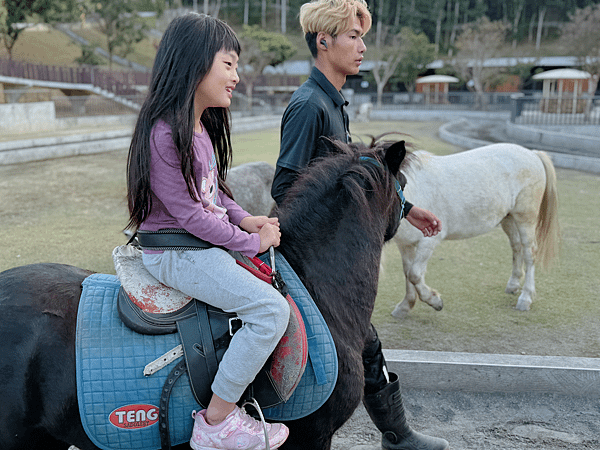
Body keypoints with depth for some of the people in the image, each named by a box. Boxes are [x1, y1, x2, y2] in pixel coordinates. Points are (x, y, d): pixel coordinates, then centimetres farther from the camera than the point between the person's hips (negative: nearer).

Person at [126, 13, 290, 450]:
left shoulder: (202, 125, 9)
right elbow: (189, 213, -22)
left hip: (203, 240, 10)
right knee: (272, 309, -20)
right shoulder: (164, 133, -22)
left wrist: (245, 219, 1)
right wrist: (251, 242, -14)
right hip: (173, 253, -10)